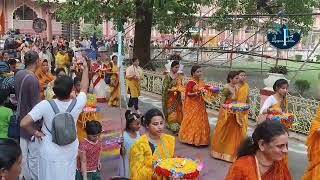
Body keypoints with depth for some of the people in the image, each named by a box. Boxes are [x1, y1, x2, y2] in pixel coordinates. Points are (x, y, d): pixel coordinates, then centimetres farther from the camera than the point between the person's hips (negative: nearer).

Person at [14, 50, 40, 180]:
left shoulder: (18, 74, 0)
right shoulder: (33, 79, -24)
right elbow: (36, 105, -22)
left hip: (21, 119, 8)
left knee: (23, 152, 19)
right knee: (34, 154, 6)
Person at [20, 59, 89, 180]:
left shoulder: (45, 105, -24)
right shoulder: (77, 104, -16)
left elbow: (23, 123, -26)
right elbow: (84, 88, 3)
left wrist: (35, 132, -7)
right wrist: (85, 68, 14)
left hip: (50, 154, -2)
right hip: (70, 152, 2)